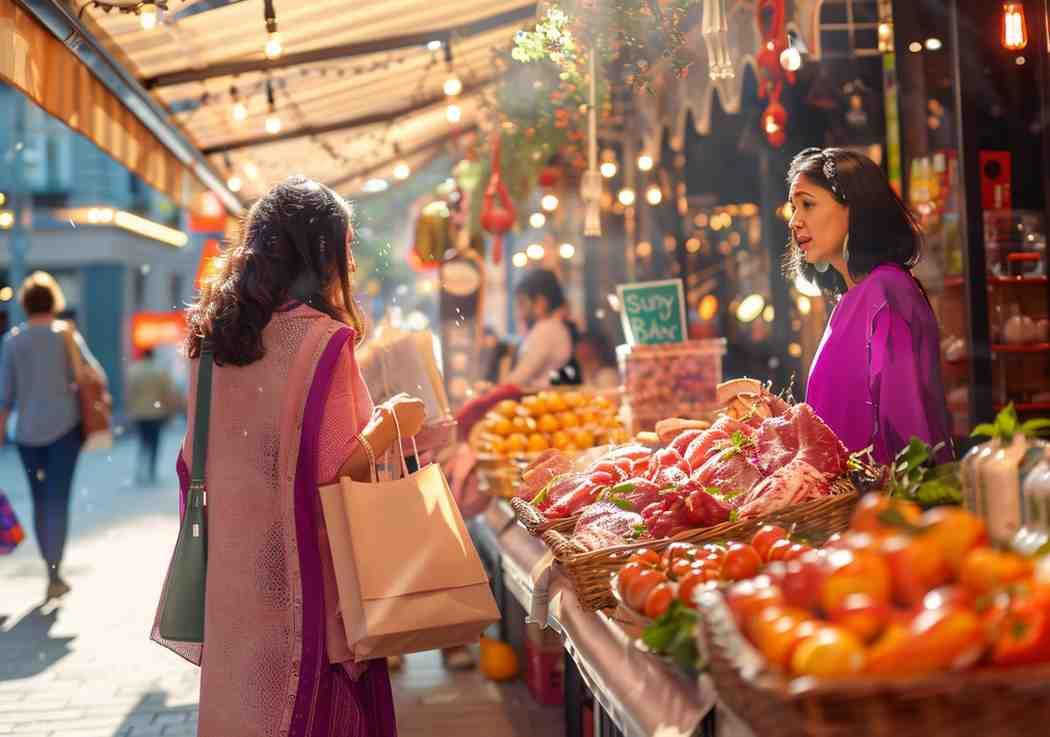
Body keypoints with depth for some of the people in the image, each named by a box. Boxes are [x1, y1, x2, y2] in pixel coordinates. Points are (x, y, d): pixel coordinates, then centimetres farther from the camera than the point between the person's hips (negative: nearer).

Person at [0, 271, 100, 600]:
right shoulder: (66, 334, -4)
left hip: (27, 431, 2)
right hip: (63, 425, -2)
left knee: (40, 500, 14)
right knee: (58, 500, -2)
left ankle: (52, 570, 22)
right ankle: (55, 576, -8)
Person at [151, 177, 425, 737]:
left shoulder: (213, 334, 5)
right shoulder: (321, 337, -15)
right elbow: (335, 470, -18)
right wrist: (391, 421, -2)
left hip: (231, 568, 7)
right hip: (302, 576, -7)